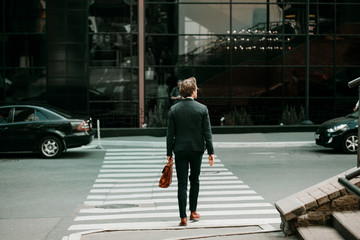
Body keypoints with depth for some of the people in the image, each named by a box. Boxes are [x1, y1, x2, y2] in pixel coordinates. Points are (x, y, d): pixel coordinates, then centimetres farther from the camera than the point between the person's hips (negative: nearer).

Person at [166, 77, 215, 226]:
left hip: (180, 150, 0)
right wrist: (211, 152, 1)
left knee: (182, 183, 2)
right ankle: (193, 212, 26)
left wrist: (169, 153, 5)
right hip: (197, 149, 0)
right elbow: (207, 133, -5)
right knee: (194, 180, 18)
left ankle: (183, 217, -2)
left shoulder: (174, 110, -3)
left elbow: (170, 134, -2)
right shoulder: (202, 109, -6)